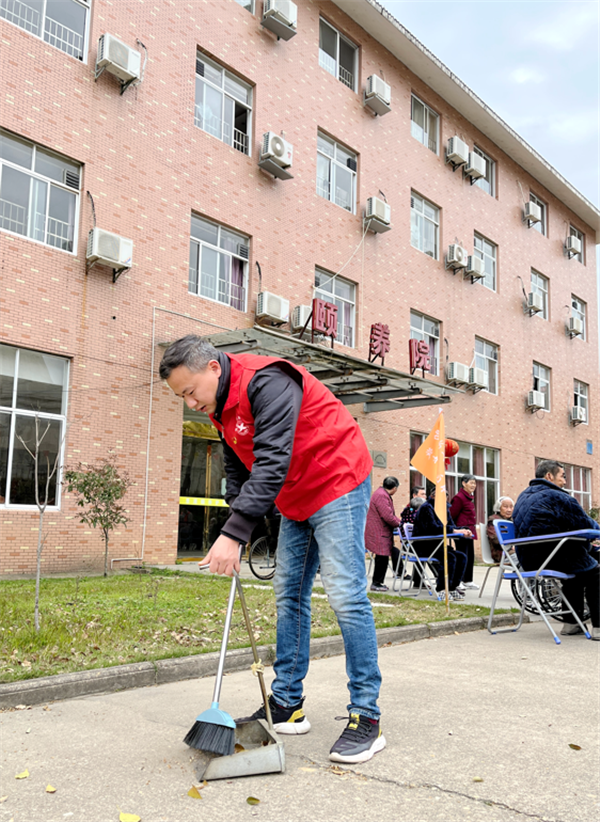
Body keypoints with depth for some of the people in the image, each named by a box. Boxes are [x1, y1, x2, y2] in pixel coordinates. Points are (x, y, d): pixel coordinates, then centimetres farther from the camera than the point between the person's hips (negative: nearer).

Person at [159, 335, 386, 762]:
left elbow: (271, 464, -33)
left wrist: (233, 534, -35)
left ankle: (367, 718, -3)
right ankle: (287, 706, 19)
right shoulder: (222, 406, 7)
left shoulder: (266, 382, -24)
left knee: (345, 594, -12)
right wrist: (233, 539, 1)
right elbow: (238, 473, 12)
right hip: (298, 499, 10)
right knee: (289, 595, 9)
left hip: (338, 483, -10)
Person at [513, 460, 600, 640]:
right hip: (549, 560, -8)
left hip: (527, 561, 8)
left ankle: (571, 623, 32)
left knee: (576, 564, 32)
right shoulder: (558, 497, -12)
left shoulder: (523, 496, 15)